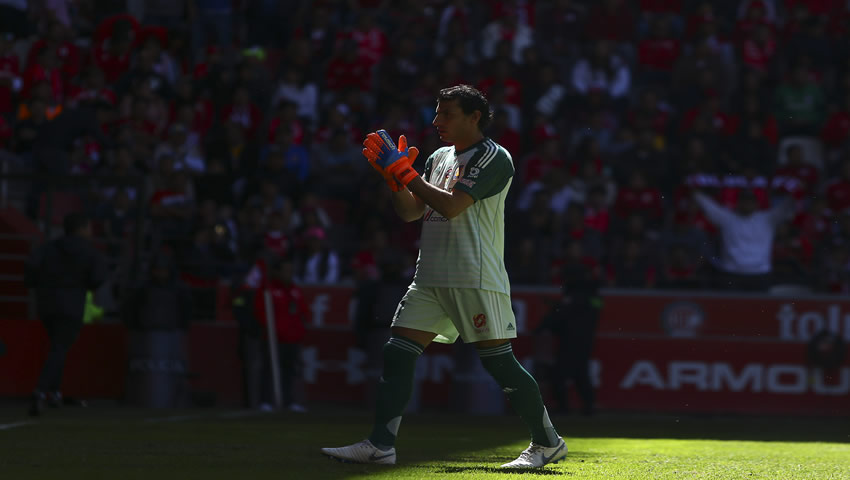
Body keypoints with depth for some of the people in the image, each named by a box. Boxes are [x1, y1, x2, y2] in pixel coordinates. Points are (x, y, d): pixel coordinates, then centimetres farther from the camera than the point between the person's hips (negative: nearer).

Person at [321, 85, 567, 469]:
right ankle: (380, 445, -4)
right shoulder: (439, 158, 19)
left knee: (499, 362, -7)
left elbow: (452, 206, -18)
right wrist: (393, 174, 2)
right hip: (431, 277, 8)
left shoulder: (494, 157, -7)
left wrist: (404, 171, -14)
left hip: (476, 279, -8)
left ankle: (547, 443, 6)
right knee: (396, 354, -3)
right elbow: (410, 212, 18)